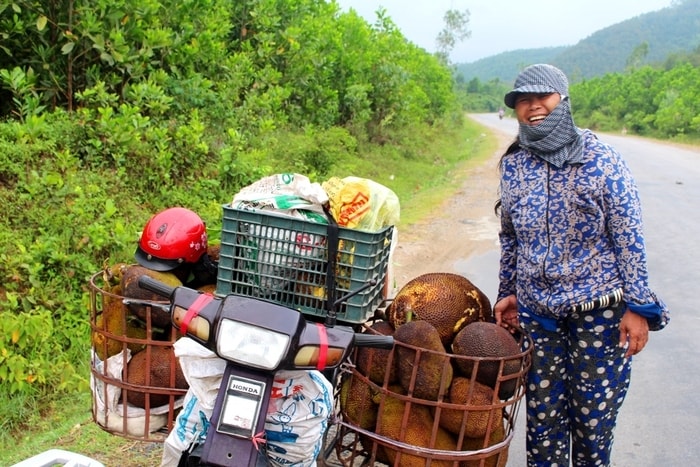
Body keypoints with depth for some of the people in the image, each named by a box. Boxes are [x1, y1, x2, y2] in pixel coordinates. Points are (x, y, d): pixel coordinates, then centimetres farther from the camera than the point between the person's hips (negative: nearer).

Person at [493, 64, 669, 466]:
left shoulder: (601, 159, -8)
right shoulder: (513, 165, 3)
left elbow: (630, 236, -7)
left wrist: (638, 307, -9)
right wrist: (507, 293, 15)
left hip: (599, 308, -3)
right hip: (536, 311, 3)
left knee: (594, 415, 7)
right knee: (543, 415, 9)